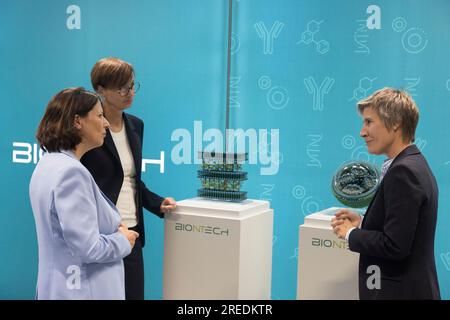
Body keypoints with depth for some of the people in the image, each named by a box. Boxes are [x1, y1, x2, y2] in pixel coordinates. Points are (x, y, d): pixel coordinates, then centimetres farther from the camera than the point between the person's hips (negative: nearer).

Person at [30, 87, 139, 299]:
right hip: (82, 290, -9)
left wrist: (113, 230, 4)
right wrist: (123, 240, -8)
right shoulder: (71, 172, -23)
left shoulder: (48, 163, 6)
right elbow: (87, 248, -25)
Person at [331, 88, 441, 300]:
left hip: (400, 292, -9)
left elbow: (395, 246, -23)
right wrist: (361, 224, 5)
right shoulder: (415, 164, 9)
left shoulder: (404, 171, -20)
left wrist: (350, 233, -10)